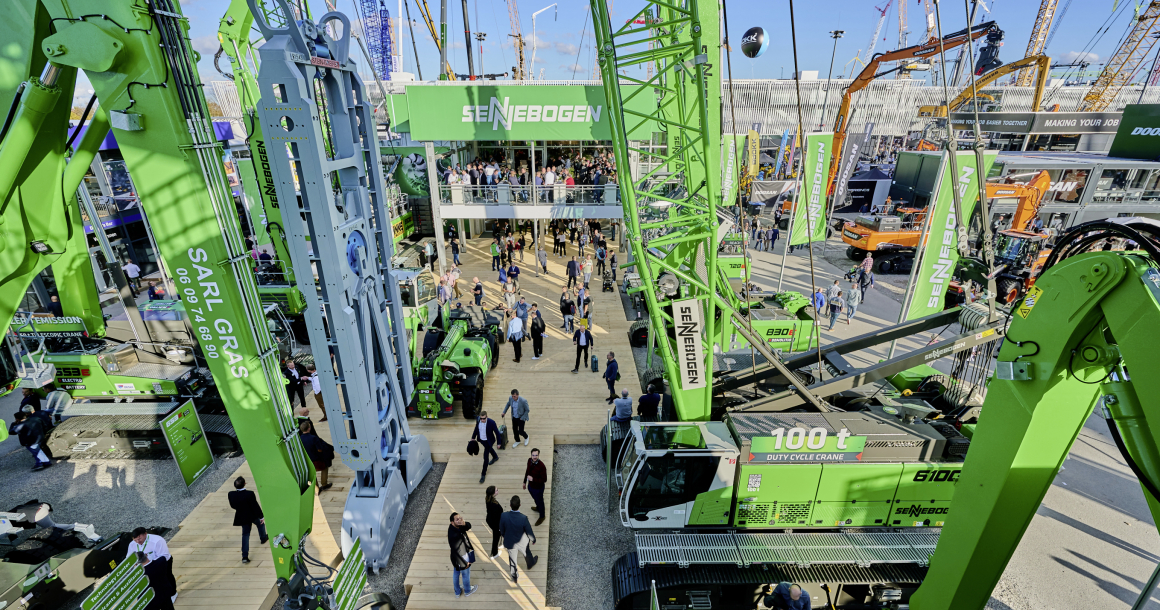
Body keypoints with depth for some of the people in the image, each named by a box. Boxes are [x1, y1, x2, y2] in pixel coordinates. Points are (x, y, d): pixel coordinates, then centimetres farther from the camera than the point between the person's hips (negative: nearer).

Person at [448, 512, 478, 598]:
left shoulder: (458, 526, -17)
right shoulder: (453, 535, -38)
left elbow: (468, 526, -13)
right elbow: (456, 551, -29)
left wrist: (464, 523, -36)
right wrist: (465, 562, -17)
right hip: (461, 558, -7)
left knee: (456, 574, 27)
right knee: (466, 575, 21)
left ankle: (457, 592, 50)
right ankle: (467, 591, 47)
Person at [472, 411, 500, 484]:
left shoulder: (491, 423, -31)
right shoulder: (478, 419, -19)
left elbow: (497, 432, -19)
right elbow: (476, 428, 2)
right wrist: (473, 437, 5)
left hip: (488, 441, -6)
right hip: (481, 439, 6)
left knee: (485, 457, -1)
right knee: (489, 449, 32)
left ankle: (483, 474, 15)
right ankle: (495, 457, 63)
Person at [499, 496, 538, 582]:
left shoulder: (503, 516, -29)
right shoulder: (523, 518, -35)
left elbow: (501, 530, -10)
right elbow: (529, 532, -18)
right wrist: (533, 539, 4)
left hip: (510, 542, 1)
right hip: (522, 543, -1)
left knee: (512, 560, 25)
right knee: (527, 554, 31)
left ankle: (515, 577, 45)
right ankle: (531, 563, 60)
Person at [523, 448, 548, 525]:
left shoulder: (542, 466, -34)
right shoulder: (529, 460, -15)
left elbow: (544, 480, -26)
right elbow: (527, 471, 4)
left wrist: (533, 479, -32)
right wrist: (524, 482, 13)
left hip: (538, 488, -6)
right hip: (530, 486, 6)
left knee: (540, 501, 19)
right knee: (535, 499, 32)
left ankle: (542, 516, 44)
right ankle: (538, 508, 62)